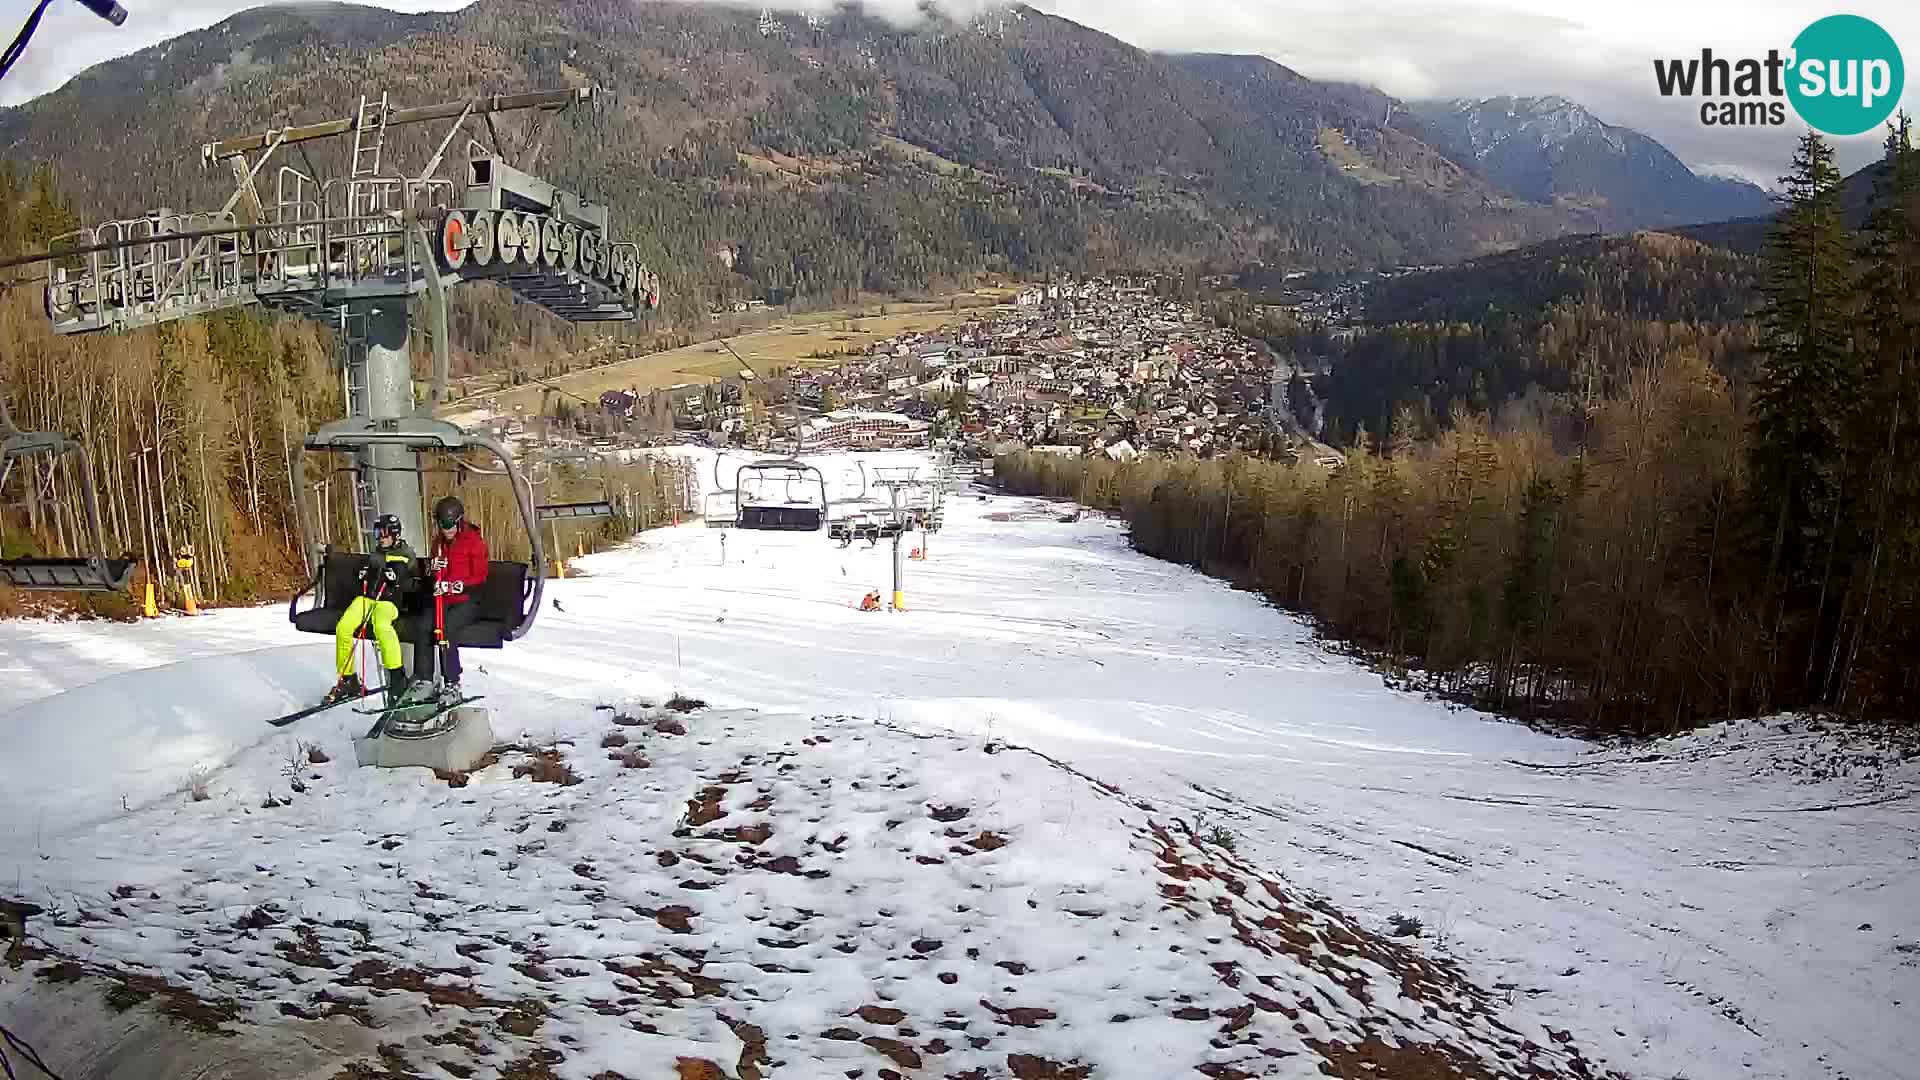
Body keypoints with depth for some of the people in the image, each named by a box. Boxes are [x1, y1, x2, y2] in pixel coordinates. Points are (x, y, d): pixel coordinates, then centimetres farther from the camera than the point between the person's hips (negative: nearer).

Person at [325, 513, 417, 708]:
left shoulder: (406, 555, 9)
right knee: (343, 627, -20)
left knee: (381, 626, -38)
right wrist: (363, 576, 12)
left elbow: (414, 585, 1)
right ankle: (348, 679, -9)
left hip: (389, 602, -6)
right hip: (366, 598, 6)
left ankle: (397, 675, -32)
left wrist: (396, 578, -16)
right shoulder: (375, 555, 26)